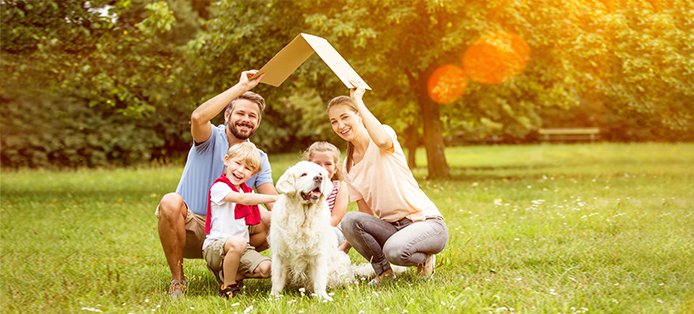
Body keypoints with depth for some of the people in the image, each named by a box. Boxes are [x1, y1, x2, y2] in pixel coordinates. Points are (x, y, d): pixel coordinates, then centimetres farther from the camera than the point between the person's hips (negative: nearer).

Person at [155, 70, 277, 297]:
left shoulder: (258, 159, 6)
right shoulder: (211, 139, -7)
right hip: (189, 228, -4)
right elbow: (198, 118, -32)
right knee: (171, 202, -35)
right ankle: (177, 279, -17)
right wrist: (241, 87, -32)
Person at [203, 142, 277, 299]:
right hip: (215, 246, -7)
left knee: (266, 268, -17)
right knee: (238, 243, -40)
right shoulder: (219, 187, -8)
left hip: (242, 248, 7)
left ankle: (226, 274, 5)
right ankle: (227, 287, -19)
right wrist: (275, 198, -24)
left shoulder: (247, 190, 18)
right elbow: (242, 199, -24)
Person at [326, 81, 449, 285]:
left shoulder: (385, 133, -6)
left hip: (426, 221, -5)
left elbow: (382, 140, -33)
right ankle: (382, 270, -2)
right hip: (392, 227, 6)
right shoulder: (348, 167, 11)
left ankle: (424, 257, -1)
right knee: (349, 221, -23)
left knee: (394, 250, -36)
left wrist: (358, 100, -23)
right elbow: (366, 213, 11)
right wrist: (347, 244, -4)